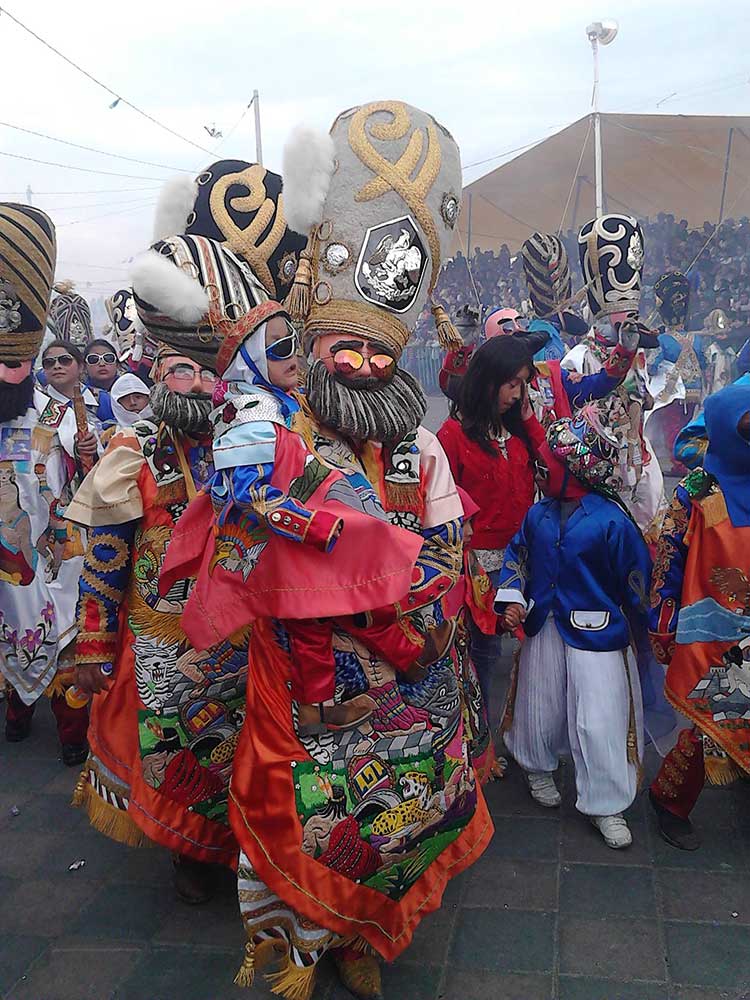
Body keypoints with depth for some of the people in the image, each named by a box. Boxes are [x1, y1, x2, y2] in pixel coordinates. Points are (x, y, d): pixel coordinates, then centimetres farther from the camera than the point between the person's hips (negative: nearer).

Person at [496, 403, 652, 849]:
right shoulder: (538, 514, 2)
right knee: (540, 706, 17)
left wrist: (640, 616, 7)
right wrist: (512, 599, 0)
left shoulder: (611, 520, -14)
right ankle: (539, 767, 45)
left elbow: (635, 577, -4)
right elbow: (517, 556, 12)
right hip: (544, 627, 5)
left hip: (596, 632, -4)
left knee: (598, 720, -1)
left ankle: (606, 804, 16)